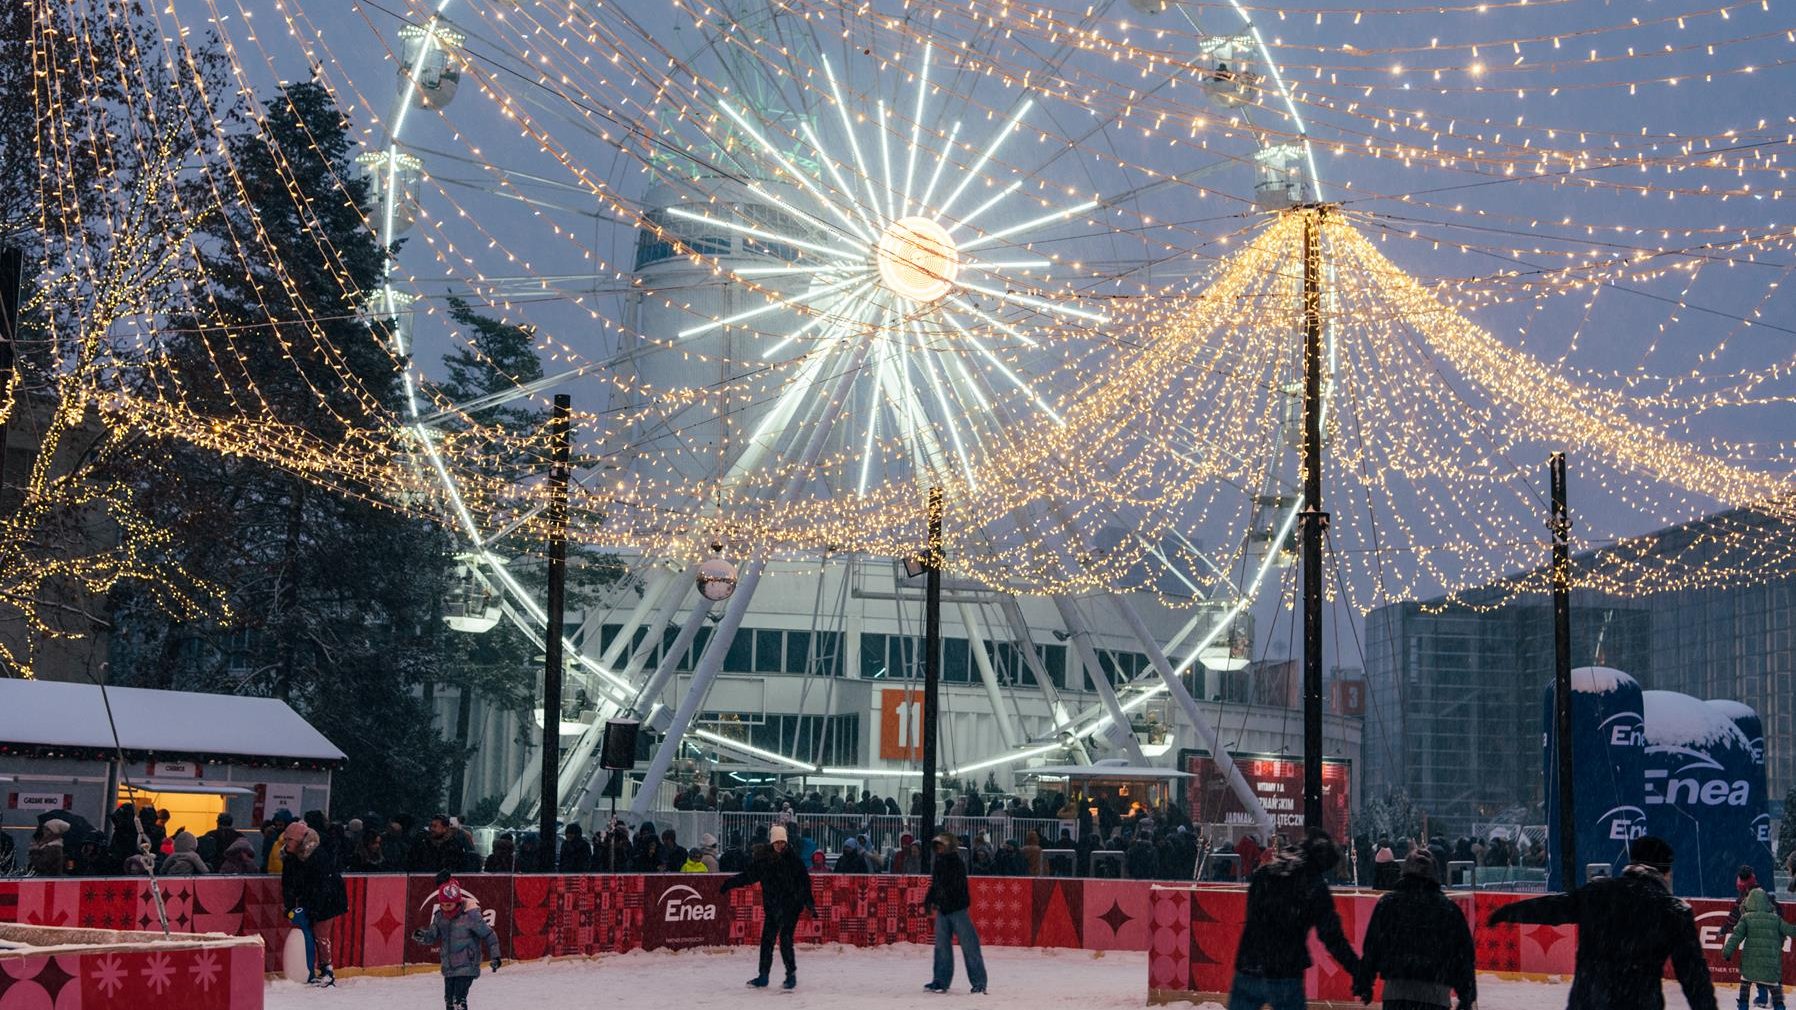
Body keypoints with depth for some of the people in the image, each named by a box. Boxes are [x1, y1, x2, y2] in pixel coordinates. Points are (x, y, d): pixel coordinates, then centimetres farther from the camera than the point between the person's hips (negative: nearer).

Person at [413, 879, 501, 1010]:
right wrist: (422, 936, -16)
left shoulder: (470, 914, -16)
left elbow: (489, 935, -10)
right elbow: (432, 936, 6)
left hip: (466, 966, -7)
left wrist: (494, 956, -11)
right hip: (448, 967, 7)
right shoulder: (440, 915, 0)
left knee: (459, 999, -16)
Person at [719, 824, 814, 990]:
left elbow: (804, 881, -4)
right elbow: (750, 875, 11)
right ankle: (763, 976, 14)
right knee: (767, 940, 5)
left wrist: (809, 902, -6)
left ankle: (791, 975, 0)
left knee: (785, 939, -11)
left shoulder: (793, 858, -6)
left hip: (790, 906, -4)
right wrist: (731, 883, 7)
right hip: (771, 907, 4)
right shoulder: (764, 858, 2)